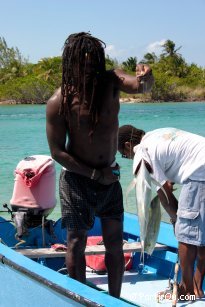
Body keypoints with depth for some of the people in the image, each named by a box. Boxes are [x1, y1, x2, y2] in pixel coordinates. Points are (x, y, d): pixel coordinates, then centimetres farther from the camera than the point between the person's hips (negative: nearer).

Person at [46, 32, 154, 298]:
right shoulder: (59, 101, -17)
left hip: (109, 176, 4)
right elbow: (57, 152, -13)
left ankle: (115, 300, 22)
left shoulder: (111, 80, -8)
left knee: (114, 243, 8)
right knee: (77, 243, 5)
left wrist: (145, 79, -53)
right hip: (77, 178, -3)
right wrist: (95, 174, -13)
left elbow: (138, 85, -28)